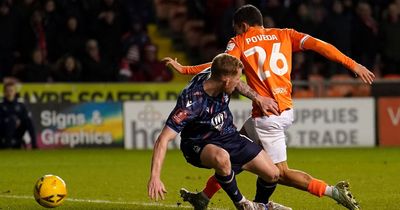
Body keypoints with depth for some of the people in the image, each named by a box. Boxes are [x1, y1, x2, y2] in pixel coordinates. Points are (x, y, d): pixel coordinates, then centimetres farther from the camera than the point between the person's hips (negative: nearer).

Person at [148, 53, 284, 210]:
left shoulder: (214, 75, -16)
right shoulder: (191, 103, -35)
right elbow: (163, 139, -38)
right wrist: (155, 177, -45)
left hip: (228, 135, 7)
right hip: (199, 144, -7)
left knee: (273, 174, -1)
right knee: (222, 157, -41)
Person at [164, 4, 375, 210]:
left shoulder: (239, 42, 1)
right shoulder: (284, 35, 11)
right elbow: (318, 45, 0)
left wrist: (184, 69, -7)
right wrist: (353, 64, -4)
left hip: (268, 114, -7)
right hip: (286, 110, 7)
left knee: (281, 173, -2)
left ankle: (333, 191, -16)